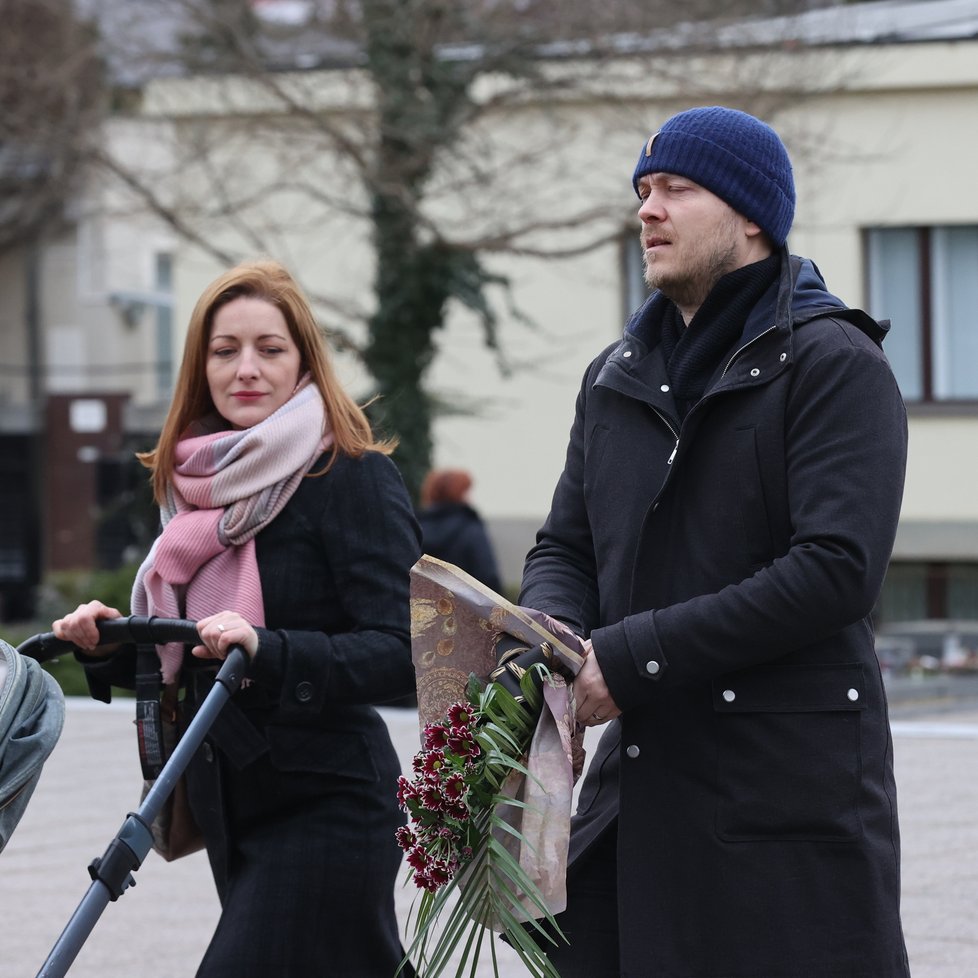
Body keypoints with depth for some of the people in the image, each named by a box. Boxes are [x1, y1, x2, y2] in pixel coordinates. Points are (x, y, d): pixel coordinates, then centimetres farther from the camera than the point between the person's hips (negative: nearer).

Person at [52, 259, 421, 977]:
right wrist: (111, 644, -1)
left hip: (323, 806, -7)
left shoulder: (352, 475, -10)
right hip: (230, 807, 7)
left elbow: (402, 652, -18)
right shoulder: (201, 482, 11)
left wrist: (267, 650, -31)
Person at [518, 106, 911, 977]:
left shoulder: (833, 364, -5)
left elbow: (837, 570, -16)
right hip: (637, 781, 7)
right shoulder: (617, 377, 19)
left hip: (791, 796, -6)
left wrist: (631, 657, -17)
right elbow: (564, 548, 19)